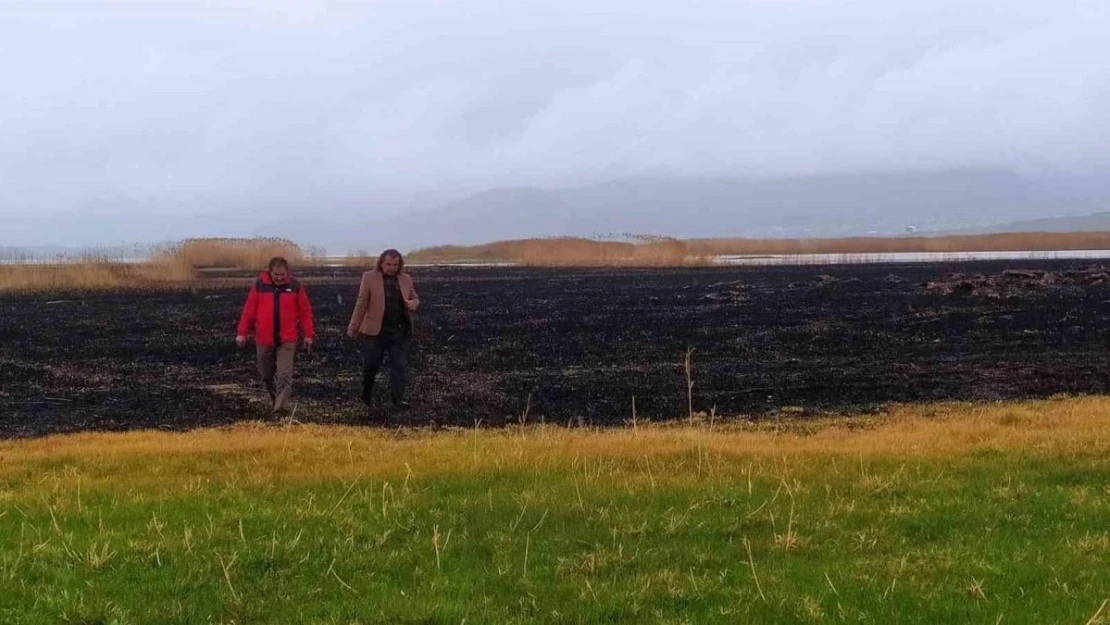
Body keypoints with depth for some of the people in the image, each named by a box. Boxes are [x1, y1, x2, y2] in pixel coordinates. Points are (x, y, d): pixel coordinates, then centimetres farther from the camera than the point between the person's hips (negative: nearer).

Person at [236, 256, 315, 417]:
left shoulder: (295, 286, -2)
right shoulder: (259, 285, -2)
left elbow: (305, 311, 2)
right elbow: (249, 310, 1)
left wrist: (309, 335, 1)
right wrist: (242, 333, 1)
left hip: (287, 340, -2)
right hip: (264, 339, 2)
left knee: (284, 376, -12)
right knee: (266, 375, 14)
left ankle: (280, 409, -14)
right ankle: (275, 399, 38)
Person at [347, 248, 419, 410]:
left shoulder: (406, 279, 6)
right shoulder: (369, 277, -4)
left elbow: (415, 298, 17)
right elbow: (361, 303, -4)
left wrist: (413, 304, -8)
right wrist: (353, 327, -6)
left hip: (399, 330, 2)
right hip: (376, 330, -2)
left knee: (399, 365, -1)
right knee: (371, 364, 7)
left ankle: (398, 397, 3)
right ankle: (367, 395, 28)